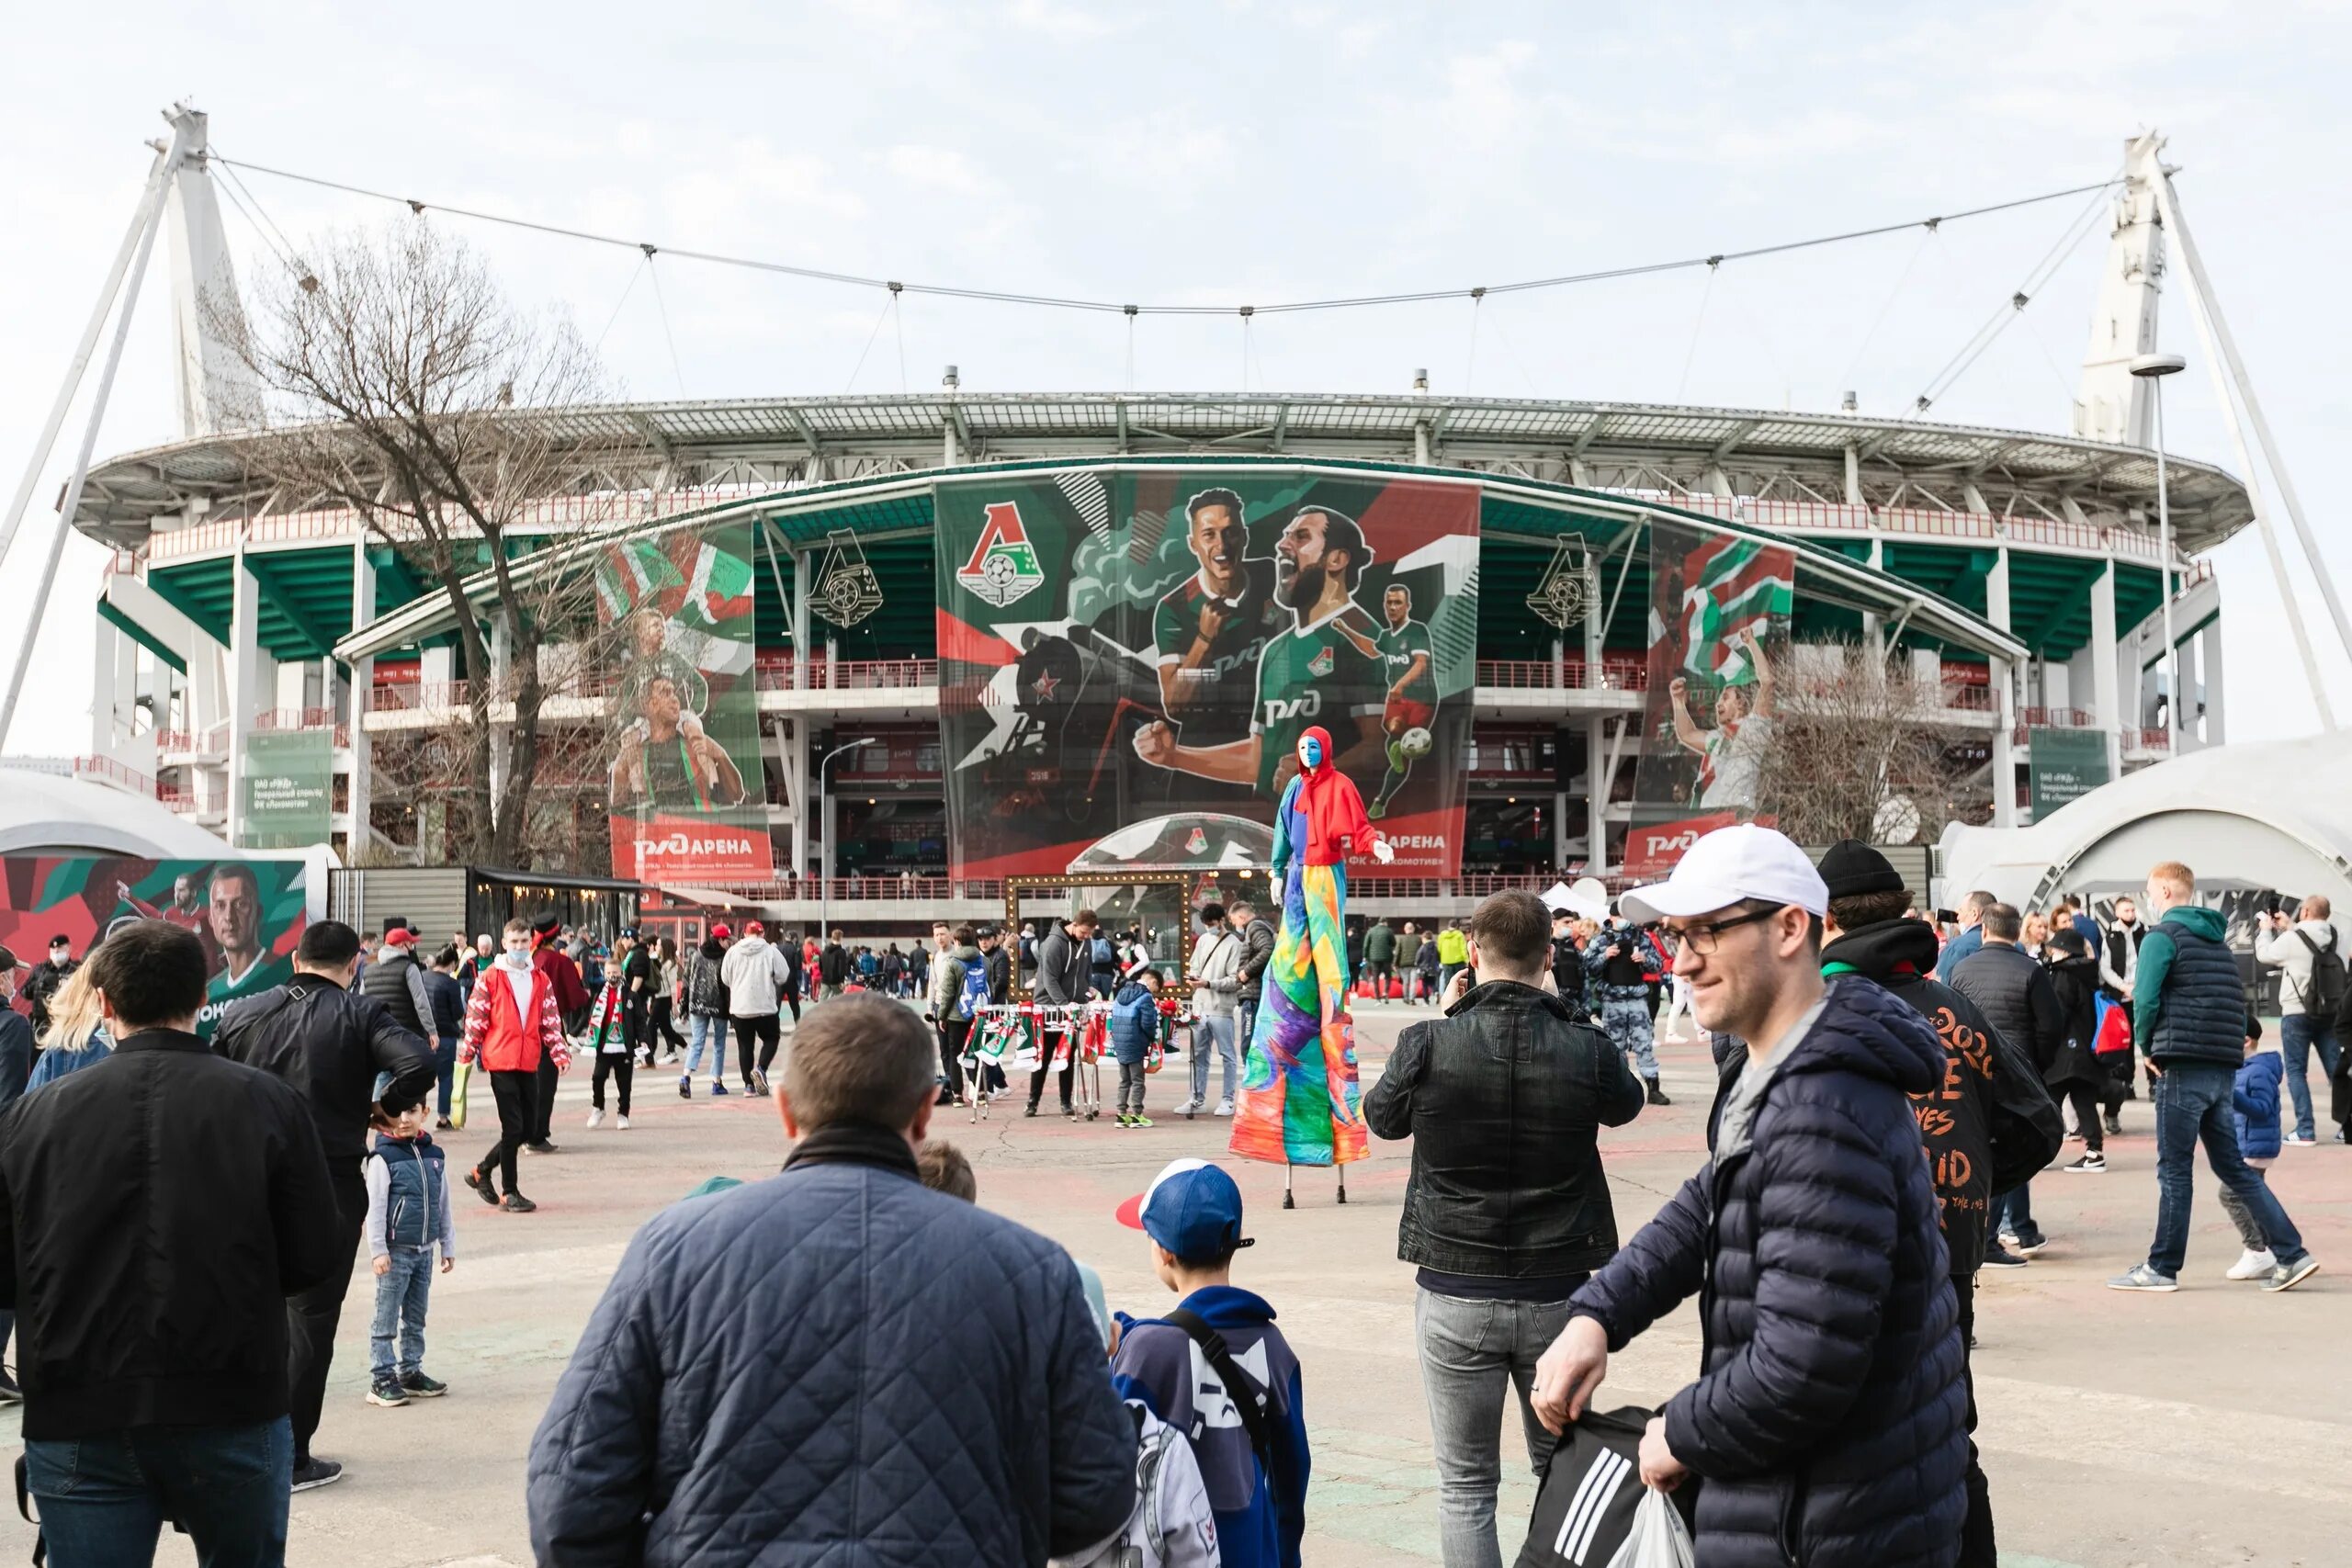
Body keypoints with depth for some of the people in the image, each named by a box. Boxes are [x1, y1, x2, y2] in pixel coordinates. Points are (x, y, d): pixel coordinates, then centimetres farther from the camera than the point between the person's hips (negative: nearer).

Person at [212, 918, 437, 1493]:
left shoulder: (242, 1013, 3)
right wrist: (383, 1105, -6)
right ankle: (291, 1457, 9)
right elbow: (419, 1065, -23)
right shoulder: (359, 1014, -9)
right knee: (311, 1317, 5)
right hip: (329, 1186, -4)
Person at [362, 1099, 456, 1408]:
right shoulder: (383, 1158, -11)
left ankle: (411, 1372, 23)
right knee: (386, 1319, 0)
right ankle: (381, 1379, 4)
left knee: (416, 1318, 14)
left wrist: (448, 1246, 14)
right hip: (395, 1251, -6)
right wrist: (378, 1251, -14)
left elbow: (443, 1205, 12)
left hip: (424, 1251, 6)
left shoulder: (434, 1156, 6)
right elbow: (375, 1208, -12)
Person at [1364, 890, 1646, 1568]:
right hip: (1558, 1293, 1)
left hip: (1455, 1295, -1)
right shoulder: (1585, 1049, -10)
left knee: (1466, 1488, 7)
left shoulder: (1428, 1046, -13)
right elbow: (1627, 1102, 14)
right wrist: (1560, 1014, 16)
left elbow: (1382, 1118, 8)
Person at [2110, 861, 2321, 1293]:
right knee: (2232, 1165, 13)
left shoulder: (2162, 937, -6)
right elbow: (2237, 1002, 17)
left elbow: (2145, 1001, -15)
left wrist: (2146, 1046, 0)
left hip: (2183, 1067, -7)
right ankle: (2291, 1254, 7)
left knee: (2174, 1169, -1)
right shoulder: (2218, 941, 18)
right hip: (2223, 1068, 8)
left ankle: (2162, 1267, 5)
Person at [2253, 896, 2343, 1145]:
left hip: (2297, 1013, -5)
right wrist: (2289, 927, 25)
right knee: (2336, 1069, 9)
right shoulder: (2336, 937, 3)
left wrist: (2265, 930, 18)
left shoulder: (2291, 939, -14)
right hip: (2330, 1013, 5)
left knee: (2296, 1071, 1)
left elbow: (2264, 955, 2)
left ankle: (2305, 1130, -5)